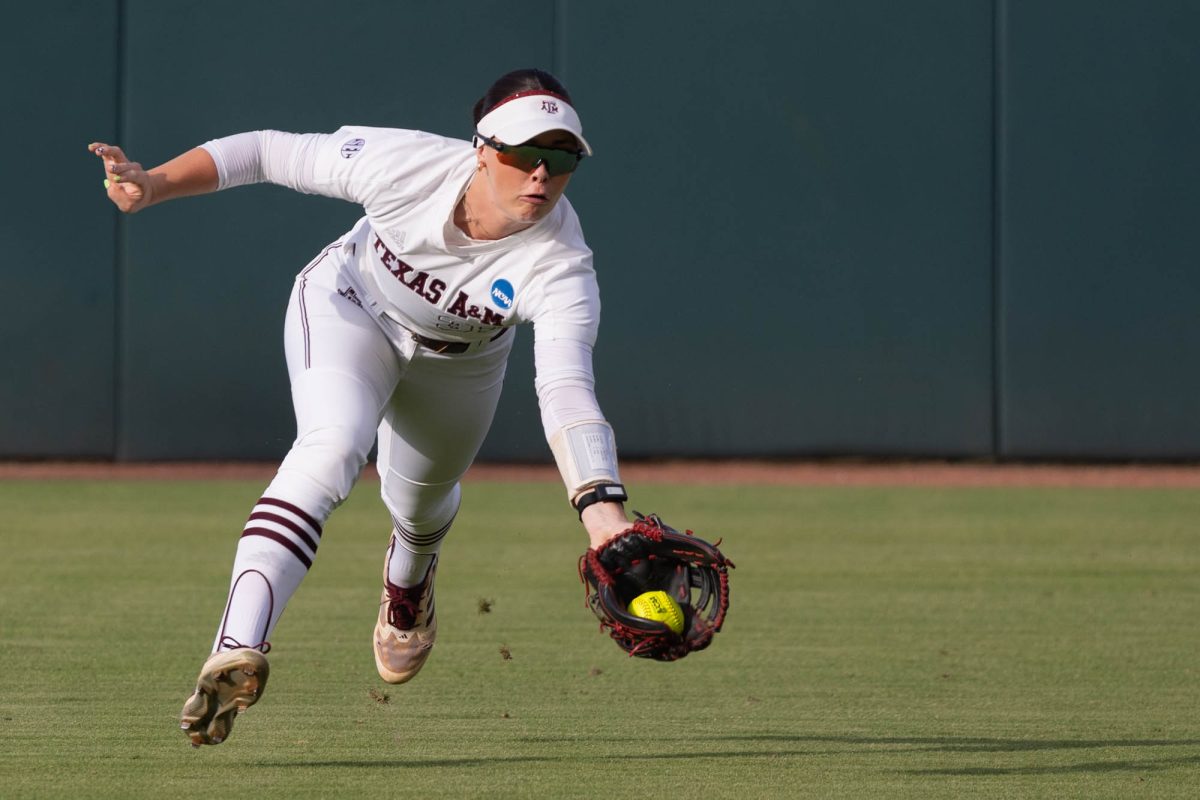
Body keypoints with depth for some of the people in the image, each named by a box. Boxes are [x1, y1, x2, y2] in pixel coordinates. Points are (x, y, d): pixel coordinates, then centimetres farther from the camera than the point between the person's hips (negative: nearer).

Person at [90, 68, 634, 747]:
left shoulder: (561, 265, -39)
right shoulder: (405, 164, -37)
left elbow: (566, 390, -52)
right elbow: (270, 153, -26)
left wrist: (602, 509, -68)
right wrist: (155, 183, -39)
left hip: (460, 359, 2)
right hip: (350, 308, -2)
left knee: (421, 500, 22)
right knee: (333, 446, -31)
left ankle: (408, 587, 64)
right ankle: (238, 651, -42)